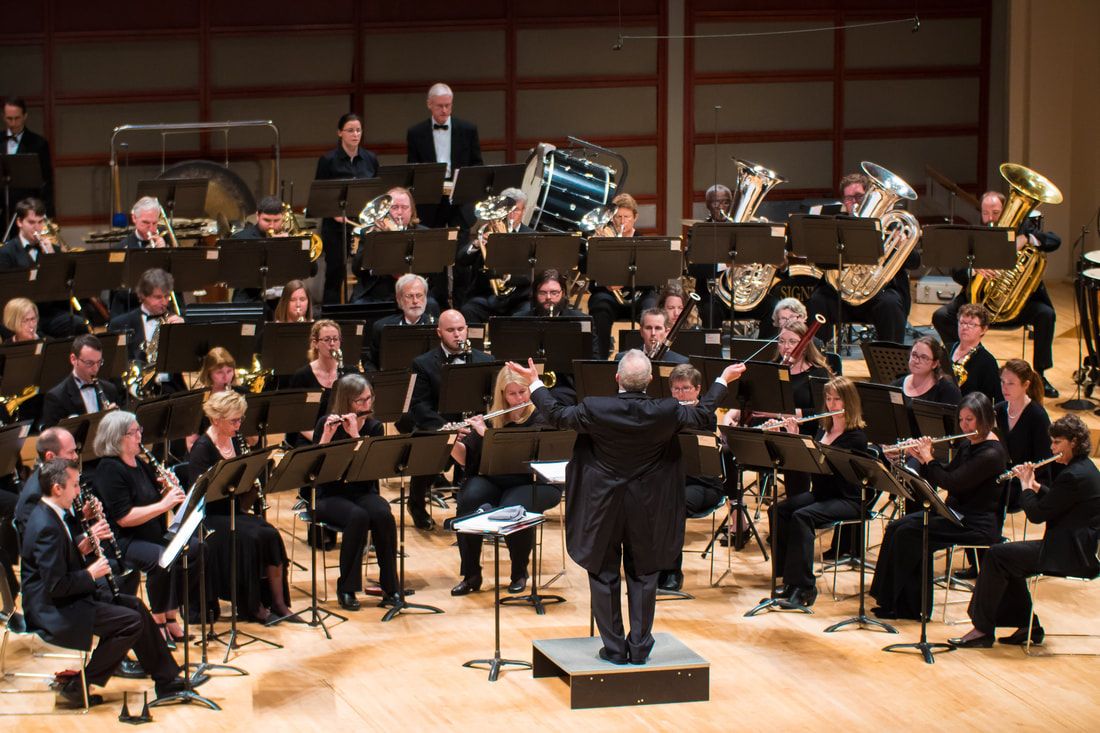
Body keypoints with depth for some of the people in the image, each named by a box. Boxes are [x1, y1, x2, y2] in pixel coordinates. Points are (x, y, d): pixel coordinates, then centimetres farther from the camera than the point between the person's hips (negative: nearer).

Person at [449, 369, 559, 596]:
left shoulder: (540, 417, -6)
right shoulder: (491, 417, 7)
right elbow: (465, 458, 5)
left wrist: (486, 432, -27)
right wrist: (452, 442, -16)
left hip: (533, 483, -3)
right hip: (494, 480, 3)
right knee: (467, 501, -29)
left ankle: (520, 574, -9)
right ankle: (471, 575, -15)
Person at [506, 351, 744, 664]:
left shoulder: (595, 410, -20)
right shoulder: (666, 412, -16)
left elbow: (555, 415, -3)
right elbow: (703, 415, 1)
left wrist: (534, 382, 10)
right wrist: (723, 380, 16)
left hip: (602, 508, -1)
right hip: (647, 509, 1)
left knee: (604, 576, 12)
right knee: (643, 576, 14)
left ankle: (614, 647, 14)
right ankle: (640, 647, 16)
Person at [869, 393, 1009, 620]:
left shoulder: (992, 453, -18)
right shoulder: (968, 446, 11)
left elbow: (951, 482, -24)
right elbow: (945, 475, 17)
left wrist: (928, 459, -12)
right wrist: (922, 458, 2)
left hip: (977, 524, -9)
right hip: (956, 513, 9)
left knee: (908, 533, -20)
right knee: (896, 528, -7)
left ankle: (913, 606, -11)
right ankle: (898, 601, -6)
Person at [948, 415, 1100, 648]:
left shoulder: (1074, 475, -21)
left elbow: (1037, 514, -18)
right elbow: (1054, 500, 23)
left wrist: (1026, 486, -3)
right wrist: (1035, 485, 10)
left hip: (1071, 554, -11)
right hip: (1075, 547, 11)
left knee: (997, 555, -10)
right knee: (1007, 558, 16)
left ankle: (983, 629, -3)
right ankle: (1028, 626, 16)